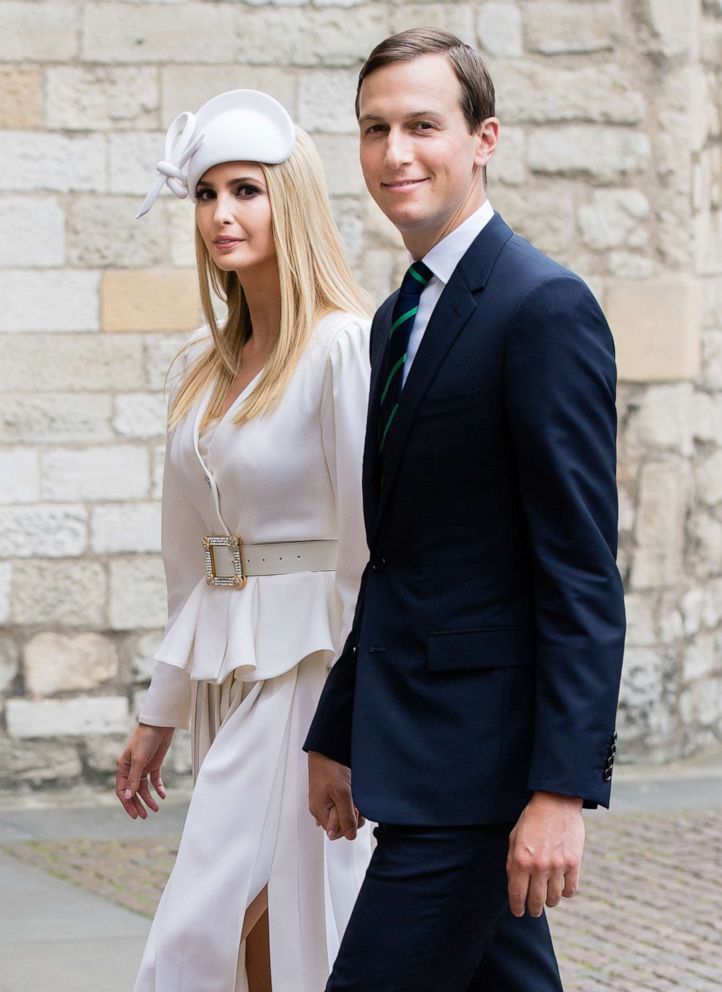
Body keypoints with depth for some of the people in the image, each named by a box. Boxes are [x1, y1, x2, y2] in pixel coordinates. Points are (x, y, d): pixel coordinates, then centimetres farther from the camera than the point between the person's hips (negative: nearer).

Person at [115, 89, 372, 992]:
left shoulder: (342, 348, -11)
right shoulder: (200, 368, 12)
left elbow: (369, 541, -14)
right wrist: (159, 714, 18)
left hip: (305, 668, -8)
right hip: (224, 672, 8)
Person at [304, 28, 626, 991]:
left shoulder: (546, 307, -13)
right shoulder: (398, 319, 16)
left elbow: (583, 574, -18)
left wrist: (561, 788, -22)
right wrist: (336, 734, 20)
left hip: (481, 757, -9)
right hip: (416, 741, 9)